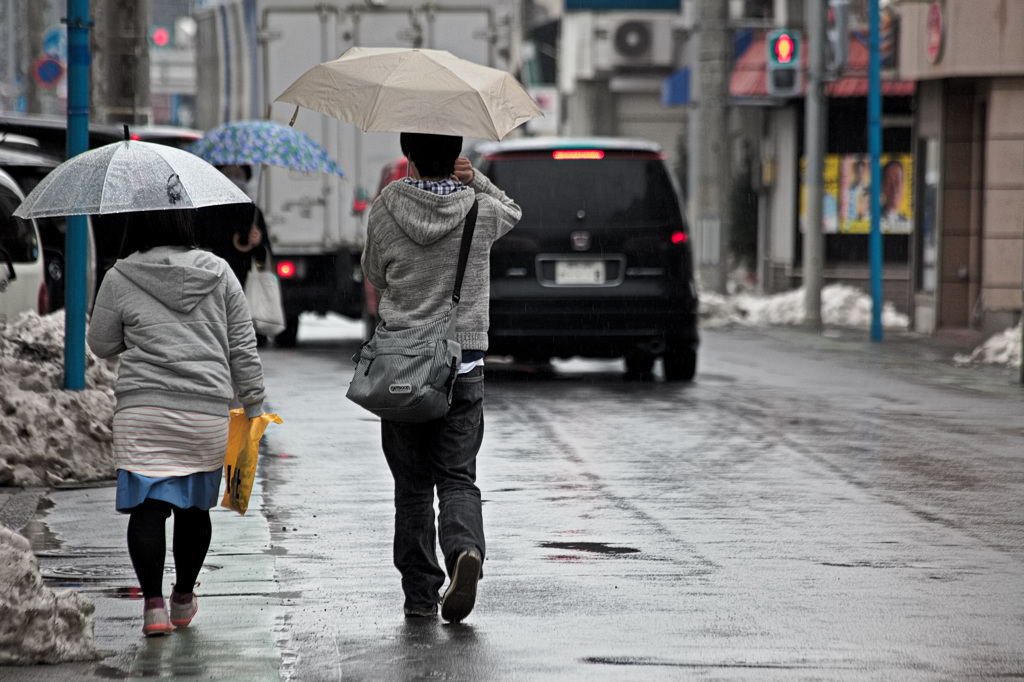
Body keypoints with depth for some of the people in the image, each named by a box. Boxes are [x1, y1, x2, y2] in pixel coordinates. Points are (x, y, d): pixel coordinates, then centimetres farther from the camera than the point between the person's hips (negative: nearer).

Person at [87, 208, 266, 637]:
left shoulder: (119, 280, -2)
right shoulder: (219, 274, 4)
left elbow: (101, 345, 9)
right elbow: (243, 347, 7)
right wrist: (254, 403, 15)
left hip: (142, 412, -2)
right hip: (208, 411, 2)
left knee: (148, 507, -2)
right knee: (195, 507, 16)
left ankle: (153, 604, -14)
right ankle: (184, 599, 28)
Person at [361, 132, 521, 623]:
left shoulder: (384, 211, -4)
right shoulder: (480, 211, -2)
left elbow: (375, 276, 9)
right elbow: (513, 211, 21)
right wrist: (475, 181, 6)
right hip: (464, 363, 0)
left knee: (412, 485, 8)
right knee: (458, 476, 4)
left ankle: (419, 595, 9)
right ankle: (465, 548, -25)